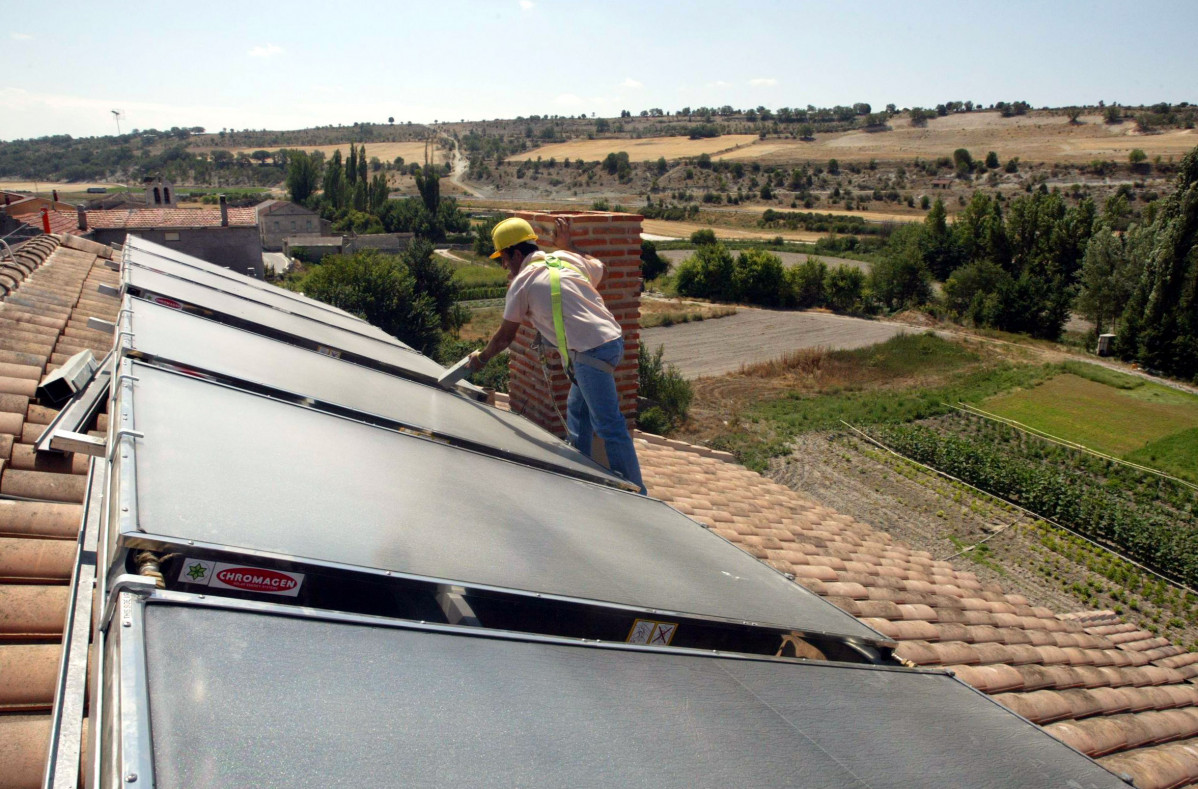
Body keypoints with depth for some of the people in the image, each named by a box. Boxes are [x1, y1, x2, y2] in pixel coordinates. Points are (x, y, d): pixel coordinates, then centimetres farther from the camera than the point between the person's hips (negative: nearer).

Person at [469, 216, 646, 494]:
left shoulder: (522, 281, -2)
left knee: (608, 425, -5)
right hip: (613, 339, 9)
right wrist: (567, 245, 40)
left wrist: (481, 358, 26)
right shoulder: (567, 258, 15)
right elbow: (599, 270, 36)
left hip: (591, 352, -9)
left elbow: (505, 336, 8)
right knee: (577, 410, 22)